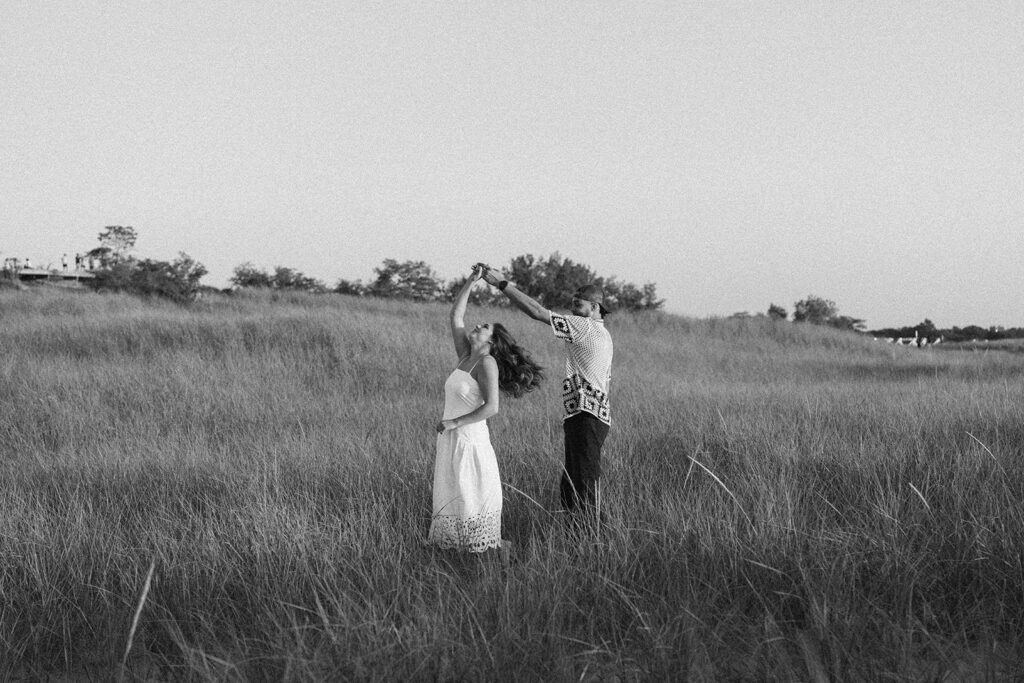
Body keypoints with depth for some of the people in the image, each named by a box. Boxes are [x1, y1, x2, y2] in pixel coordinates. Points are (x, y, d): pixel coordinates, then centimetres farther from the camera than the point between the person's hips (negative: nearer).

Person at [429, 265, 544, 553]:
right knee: (450, 500, 11)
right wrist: (470, 281, 9)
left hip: (470, 440, -8)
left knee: (472, 500, -2)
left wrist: (455, 423, -15)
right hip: (451, 441, 8)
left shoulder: (487, 363, -12)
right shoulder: (465, 357, 10)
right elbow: (455, 317, 15)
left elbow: (491, 408, -20)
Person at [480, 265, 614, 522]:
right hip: (594, 416, 10)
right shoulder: (603, 335, 22)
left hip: (585, 416, -10)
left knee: (586, 491, -10)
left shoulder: (587, 327, -9)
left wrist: (502, 283, -12)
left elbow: (538, 312, -15)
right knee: (569, 491, 13)